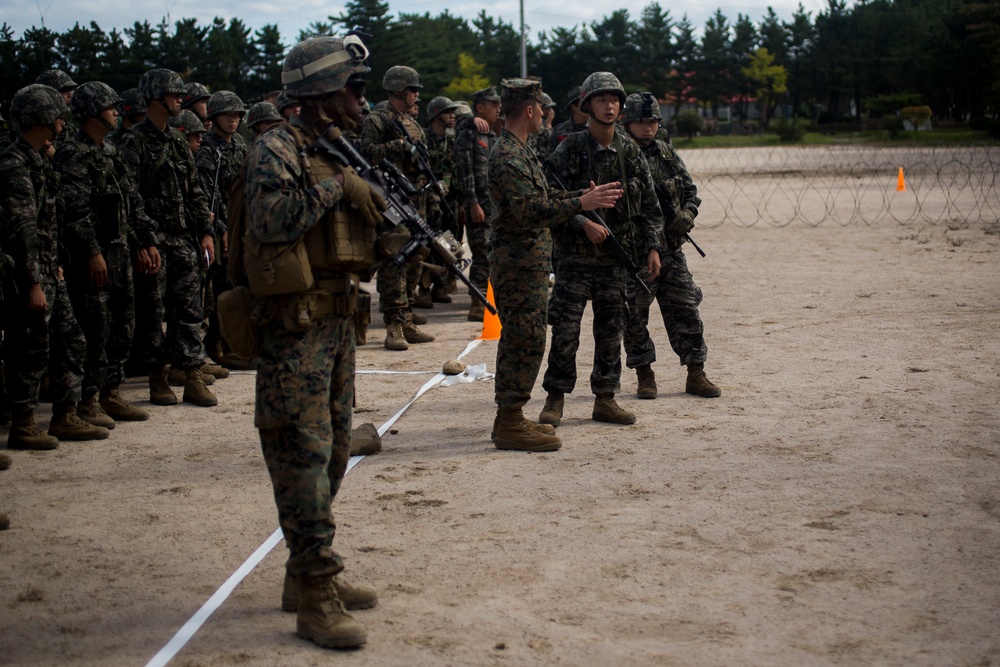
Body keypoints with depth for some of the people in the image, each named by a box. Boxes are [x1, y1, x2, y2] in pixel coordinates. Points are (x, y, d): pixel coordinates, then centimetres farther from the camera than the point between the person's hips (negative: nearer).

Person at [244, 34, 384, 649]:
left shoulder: (340, 153, 15)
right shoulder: (277, 149, -11)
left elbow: (375, 236, 20)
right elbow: (271, 219, -28)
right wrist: (334, 186, -19)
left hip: (340, 320, 9)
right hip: (296, 326, -9)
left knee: (334, 451, 14)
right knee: (304, 455, -7)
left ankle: (309, 575, 26)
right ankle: (316, 599, -4)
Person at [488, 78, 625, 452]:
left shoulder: (519, 151, 16)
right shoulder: (508, 157, -18)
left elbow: (544, 196, 25)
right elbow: (529, 210, -27)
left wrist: (582, 198, 23)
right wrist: (580, 204, -27)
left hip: (527, 260, 11)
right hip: (520, 262, -11)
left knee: (517, 340, 14)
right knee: (526, 340, -8)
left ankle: (509, 418, 21)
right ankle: (510, 425, -4)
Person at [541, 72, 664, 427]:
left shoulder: (631, 152, 6)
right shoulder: (569, 151, -5)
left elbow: (649, 205, 11)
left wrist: (652, 246, 4)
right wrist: (583, 221, -18)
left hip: (616, 256, 4)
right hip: (576, 254, -4)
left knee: (611, 331, 8)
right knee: (565, 330, -4)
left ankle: (605, 400, 18)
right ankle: (555, 399, 8)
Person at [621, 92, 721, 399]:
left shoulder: (667, 154, 9)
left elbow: (689, 187, 15)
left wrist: (687, 214, -4)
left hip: (670, 248, 4)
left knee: (685, 310, 5)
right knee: (634, 315, 2)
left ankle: (696, 374, 12)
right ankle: (645, 375, 16)